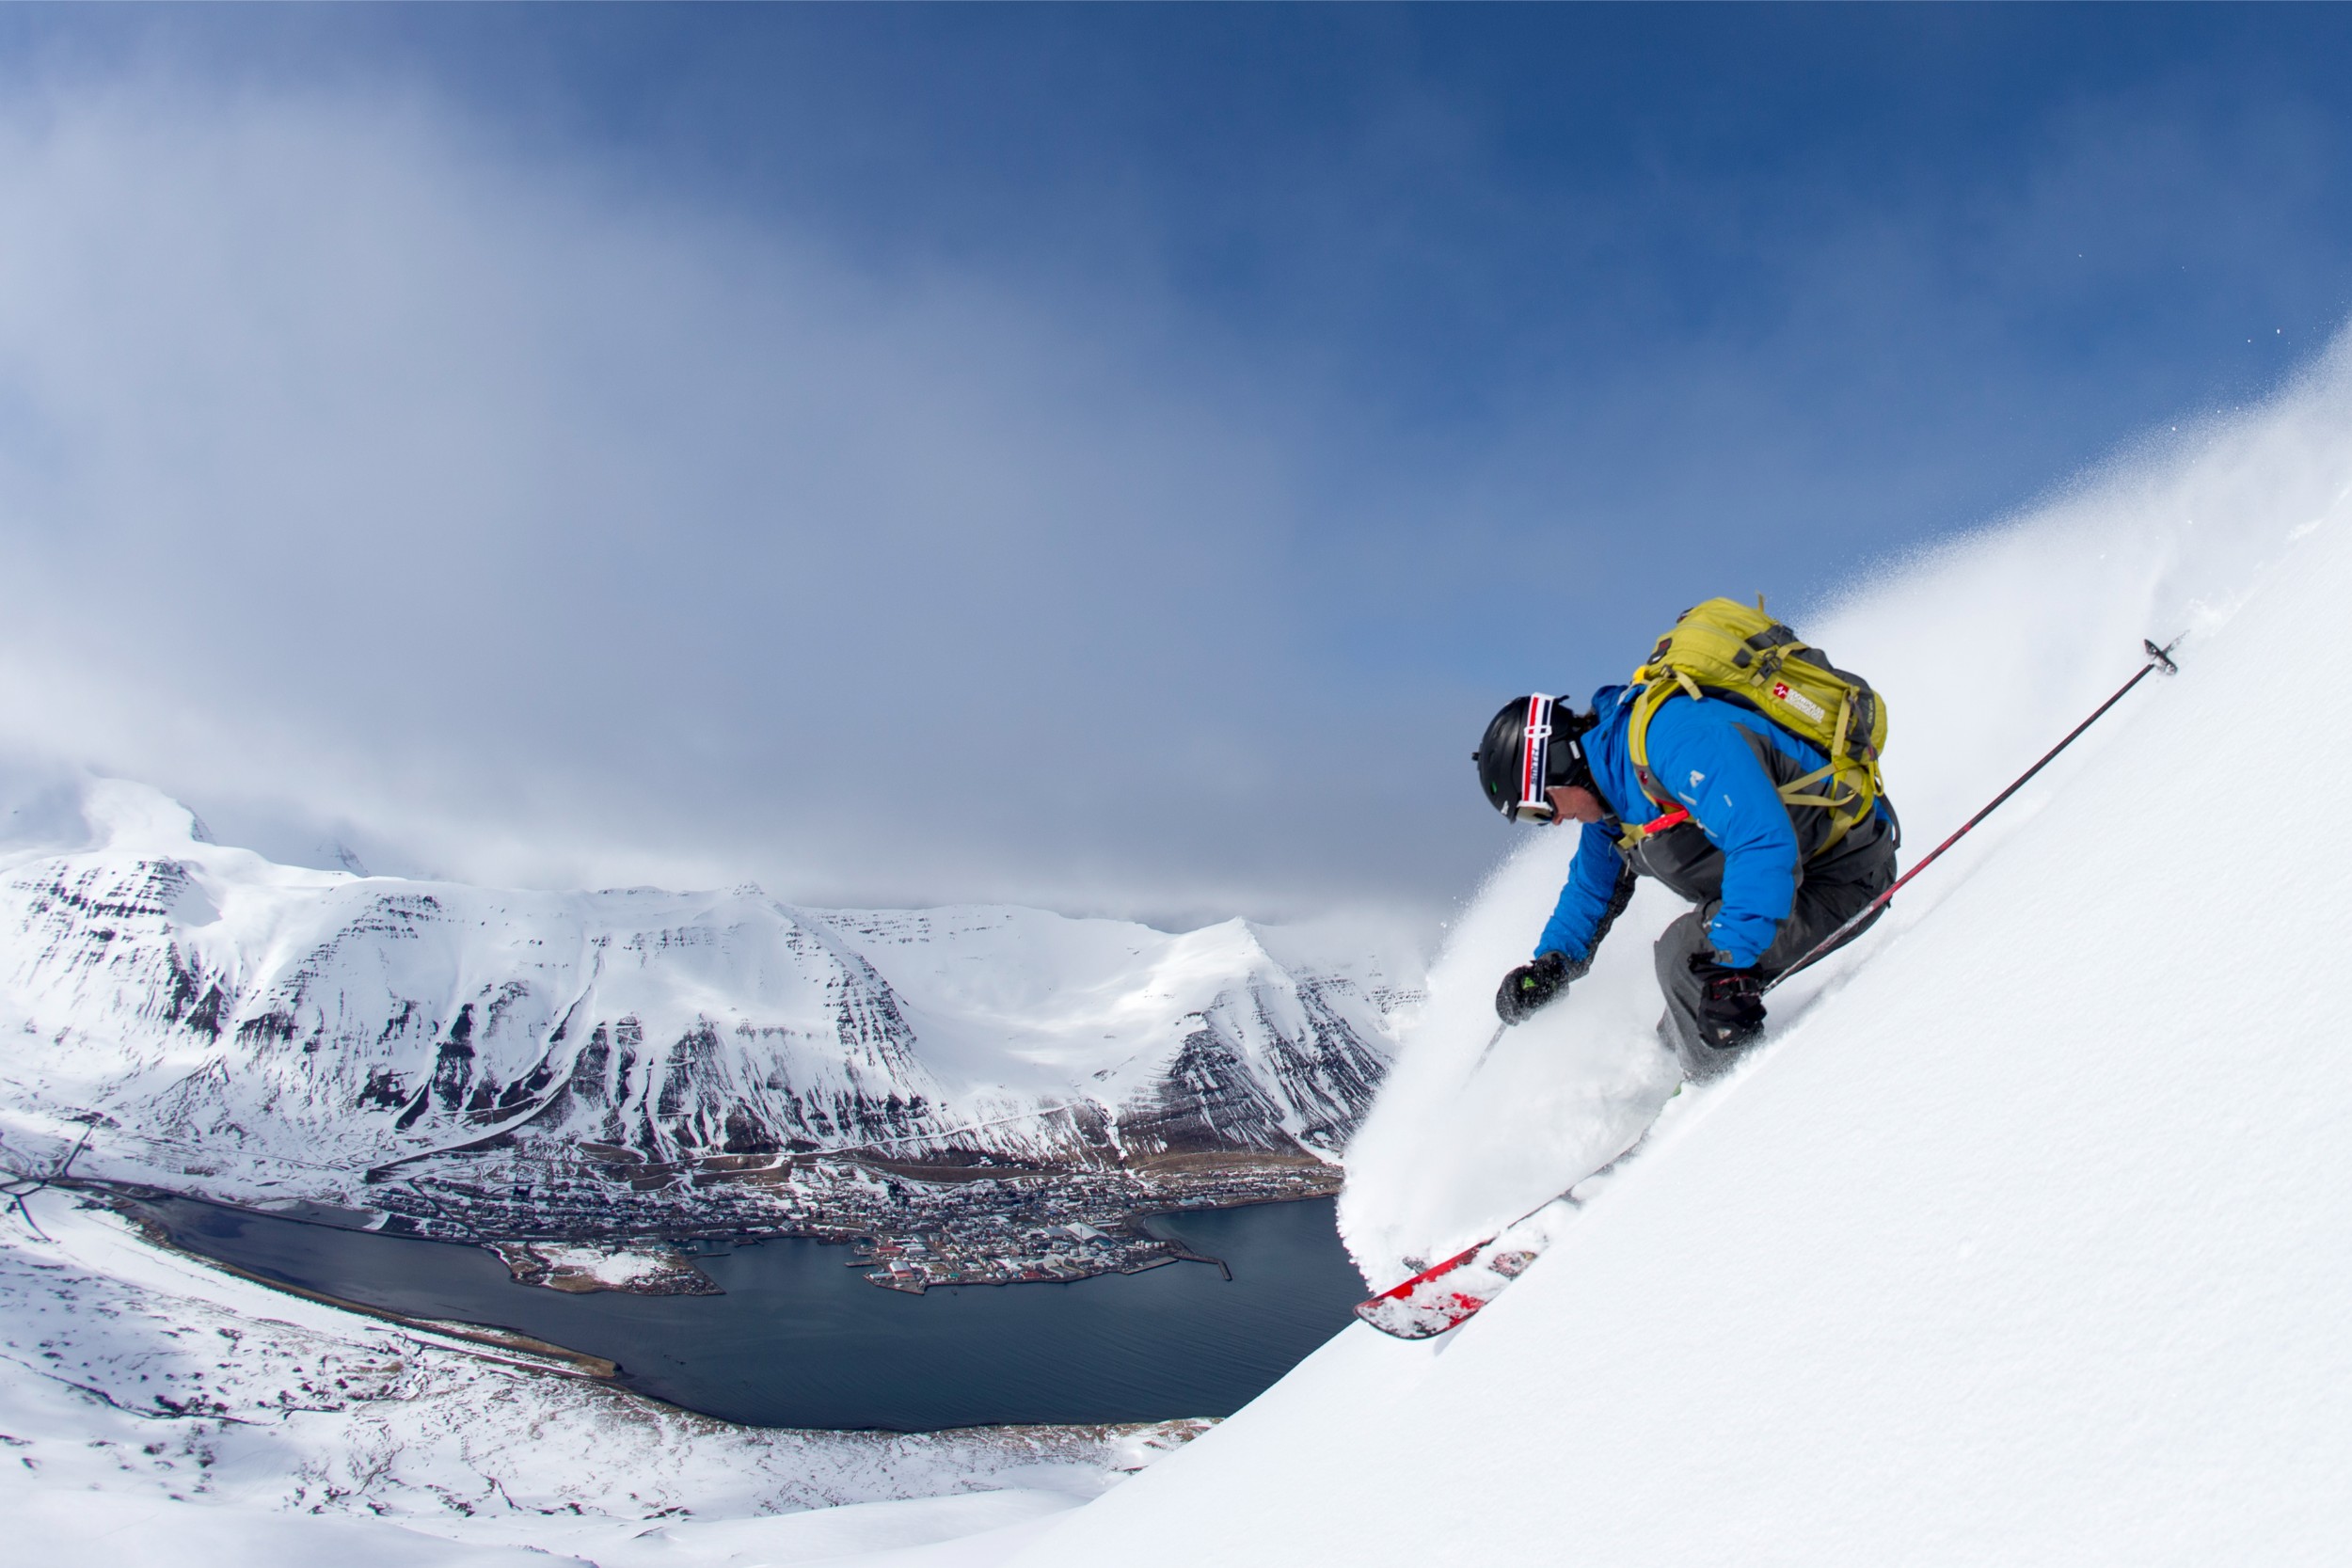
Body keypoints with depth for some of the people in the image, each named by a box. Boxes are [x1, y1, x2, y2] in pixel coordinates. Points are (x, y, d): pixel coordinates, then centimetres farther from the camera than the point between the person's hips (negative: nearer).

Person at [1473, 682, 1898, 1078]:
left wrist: (1730, 961, -43)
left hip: (1843, 874, -9)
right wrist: (1550, 965, 7)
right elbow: (1592, 888, 19)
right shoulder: (1608, 785, 2)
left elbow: (1764, 841, -38)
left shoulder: (1675, 737, -29)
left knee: (1688, 951, -25)